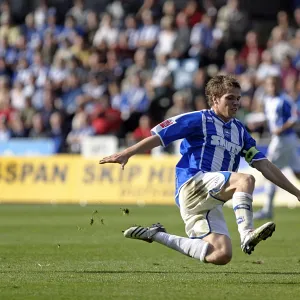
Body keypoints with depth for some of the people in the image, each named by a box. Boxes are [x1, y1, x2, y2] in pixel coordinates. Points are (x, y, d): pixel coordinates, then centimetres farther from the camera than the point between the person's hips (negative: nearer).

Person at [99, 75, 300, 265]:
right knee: (245, 180, -27)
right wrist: (127, 153, -14)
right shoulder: (199, 120, 2)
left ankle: (157, 235, 5)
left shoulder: (239, 131, 21)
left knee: (222, 256, -10)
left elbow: (265, 165, 21)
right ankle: (247, 235, -41)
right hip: (193, 183, -7)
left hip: (211, 202, 7)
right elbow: (159, 136, -2)